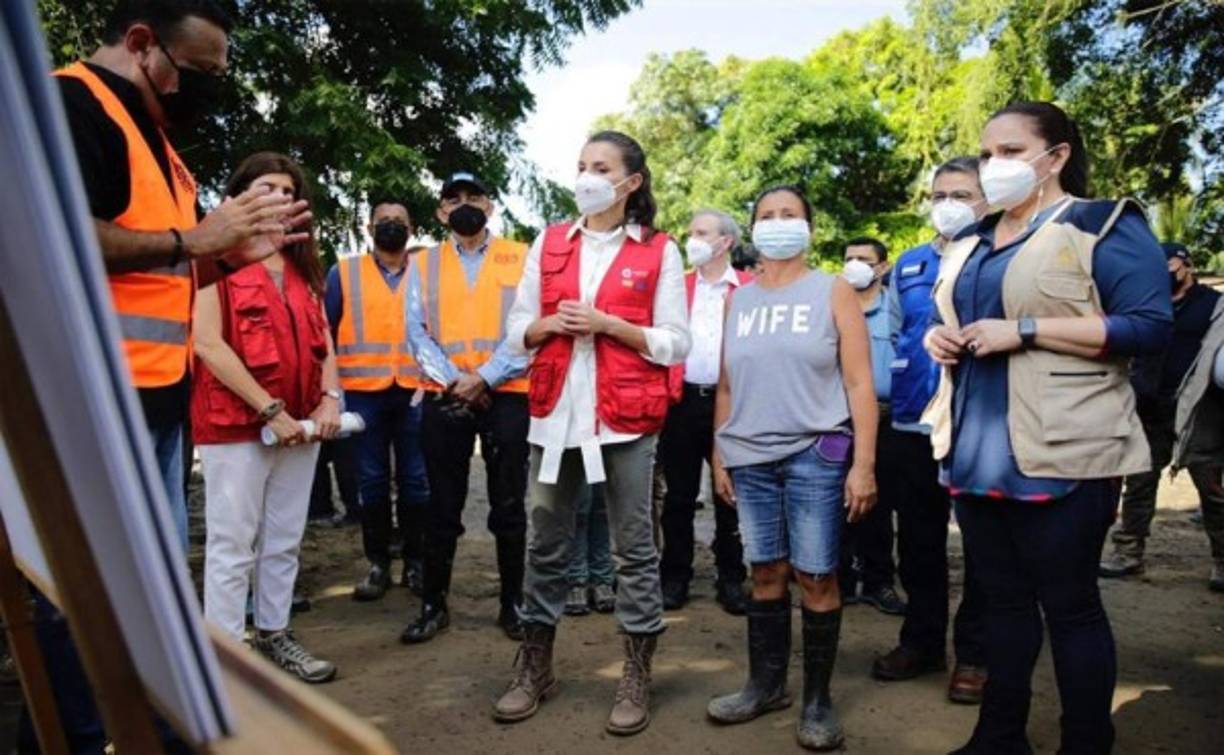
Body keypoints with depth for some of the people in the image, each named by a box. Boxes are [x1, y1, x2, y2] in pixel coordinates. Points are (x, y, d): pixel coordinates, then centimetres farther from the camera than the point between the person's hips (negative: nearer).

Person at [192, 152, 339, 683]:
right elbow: (208, 344, -14)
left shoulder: (302, 269, 17)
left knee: (284, 542, 14)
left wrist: (331, 397, -2)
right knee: (232, 545, 0)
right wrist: (269, 409, -16)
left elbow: (322, 340, 16)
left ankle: (274, 635, 26)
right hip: (236, 423, -7)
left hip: (301, 425, 7)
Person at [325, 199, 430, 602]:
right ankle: (378, 564, 16)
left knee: (415, 481, 4)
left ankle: (415, 562, 16)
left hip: (415, 391, 0)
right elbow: (325, 331, 7)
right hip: (363, 391, 0)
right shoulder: (343, 272, 9)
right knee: (372, 482, 5)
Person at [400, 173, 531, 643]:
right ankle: (433, 605, 21)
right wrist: (455, 381, -11)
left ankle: (512, 603, 18)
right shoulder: (423, 264, 11)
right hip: (445, 398, 2)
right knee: (443, 506, 9)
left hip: (507, 394, -1)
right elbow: (417, 332, 2)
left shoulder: (520, 258, 5)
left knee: (509, 506, 6)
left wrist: (484, 378, -13)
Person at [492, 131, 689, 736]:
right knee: (546, 544, 11)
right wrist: (549, 324, -9)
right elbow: (517, 331, 12)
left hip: (626, 415, -3)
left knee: (634, 549, 4)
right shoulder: (549, 243, 12)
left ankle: (636, 678, 17)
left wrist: (608, 323, -14)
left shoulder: (659, 251, 2)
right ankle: (535, 668, 25)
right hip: (555, 411, 3)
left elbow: (675, 344, -3)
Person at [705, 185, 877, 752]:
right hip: (750, 458, 3)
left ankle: (817, 699, 16)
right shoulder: (737, 300, 12)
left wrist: (864, 464, -10)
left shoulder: (834, 292, 2)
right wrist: (719, 454, 9)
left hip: (816, 454, -3)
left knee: (816, 577, 1)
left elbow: (859, 384, -4)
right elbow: (726, 387, 13)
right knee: (765, 573, 9)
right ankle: (766, 683, 24)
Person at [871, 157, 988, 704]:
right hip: (912, 425, 5)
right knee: (918, 540, 14)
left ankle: (974, 653, 22)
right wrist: (891, 384, 9)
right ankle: (922, 641, 29)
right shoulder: (908, 265, 13)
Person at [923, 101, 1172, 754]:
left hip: (1061, 454, -6)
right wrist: (938, 338, 3)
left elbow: (1149, 324, -13)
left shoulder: (1104, 225, -4)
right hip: (975, 452, 7)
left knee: (1068, 602, 2)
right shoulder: (968, 242, 17)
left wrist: (1024, 330, -19)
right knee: (1002, 596, 14)